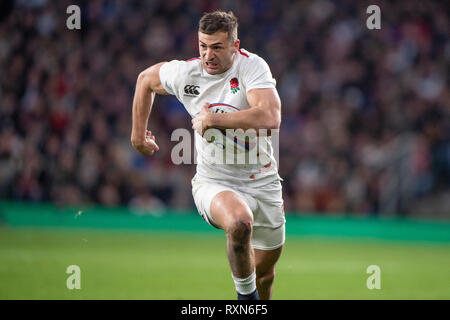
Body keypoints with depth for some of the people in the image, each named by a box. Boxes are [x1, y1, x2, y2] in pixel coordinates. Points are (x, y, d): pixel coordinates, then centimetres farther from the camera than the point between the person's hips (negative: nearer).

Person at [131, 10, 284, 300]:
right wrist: (138, 134, 18)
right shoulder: (185, 73, -7)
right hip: (214, 183, -1)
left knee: (265, 269, 13)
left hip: (262, 183, 1)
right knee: (239, 223, -36)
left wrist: (212, 119, -28)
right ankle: (245, 292, -12)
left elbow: (271, 118, -32)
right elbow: (146, 79, 16)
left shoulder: (252, 66, -15)